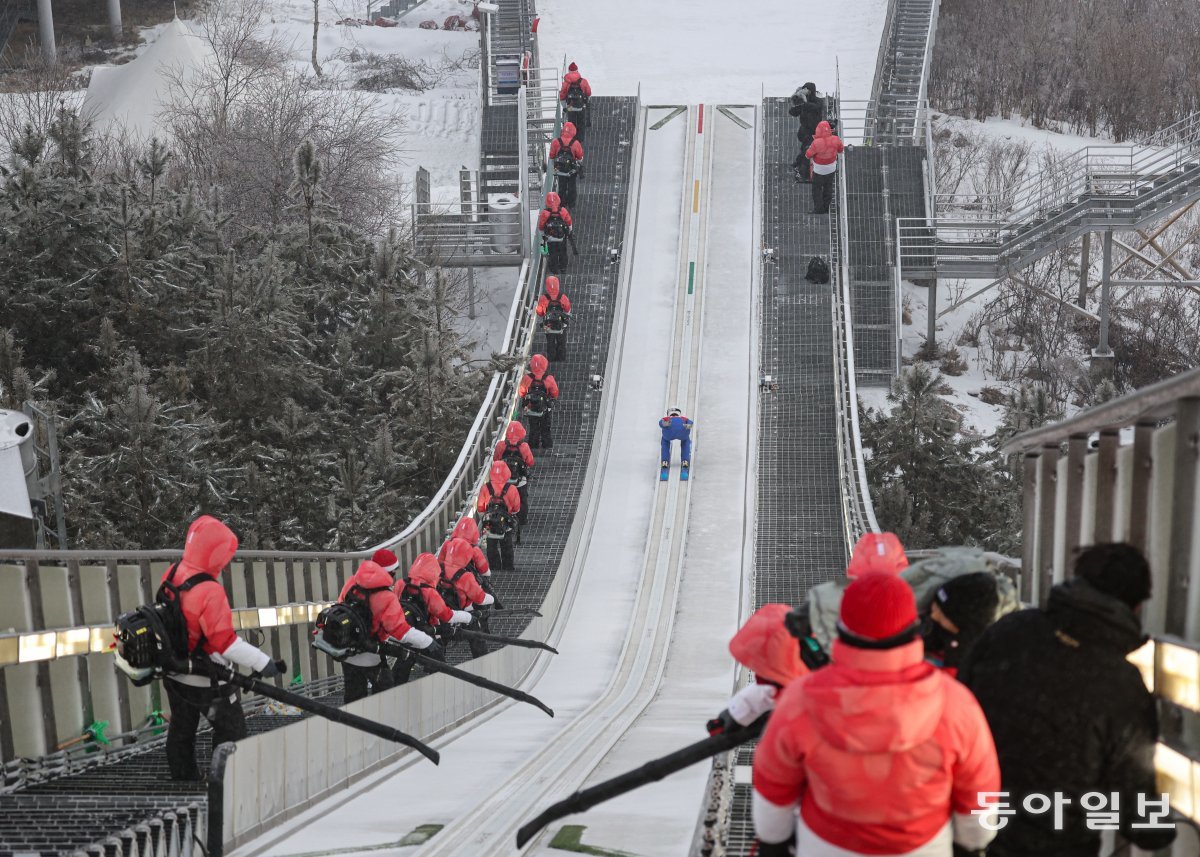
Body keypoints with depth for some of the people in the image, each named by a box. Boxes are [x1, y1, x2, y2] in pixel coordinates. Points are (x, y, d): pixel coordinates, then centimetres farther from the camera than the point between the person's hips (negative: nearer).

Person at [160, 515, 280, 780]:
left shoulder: (171, 575, -7)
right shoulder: (210, 592, -31)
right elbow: (225, 641, -29)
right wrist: (263, 662, -24)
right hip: (207, 681, -8)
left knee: (181, 731, 23)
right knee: (231, 730, 10)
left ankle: (183, 779, 38)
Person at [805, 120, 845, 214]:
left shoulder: (817, 143, -35)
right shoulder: (835, 139, -21)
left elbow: (808, 155, -18)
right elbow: (841, 150, 0)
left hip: (819, 170, -5)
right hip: (831, 167, 5)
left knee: (817, 189, 18)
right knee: (828, 188, 25)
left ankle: (818, 210, 28)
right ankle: (826, 208, 41)